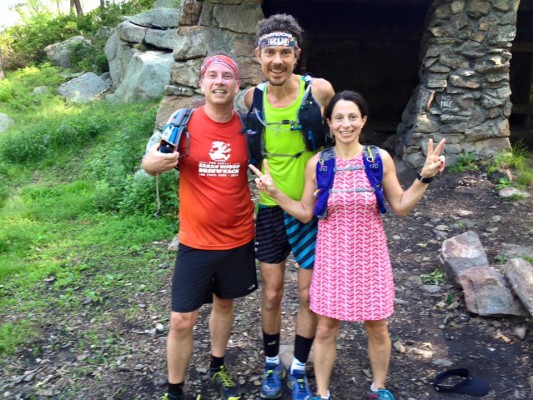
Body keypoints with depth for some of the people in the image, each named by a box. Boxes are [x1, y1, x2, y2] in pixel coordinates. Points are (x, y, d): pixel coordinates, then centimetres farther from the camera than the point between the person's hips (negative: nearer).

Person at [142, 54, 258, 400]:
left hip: (239, 238, 3)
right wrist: (156, 161, -28)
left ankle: (218, 367, 43)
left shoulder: (247, 126, -5)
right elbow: (150, 164, -5)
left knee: (225, 304, 20)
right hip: (196, 241, -2)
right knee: (182, 320, 1)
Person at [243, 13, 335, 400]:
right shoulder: (253, 98, -4)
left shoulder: (319, 90, -13)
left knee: (309, 294, 10)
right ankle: (272, 364, 35)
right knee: (271, 294, 12)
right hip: (270, 209, 2)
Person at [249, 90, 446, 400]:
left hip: (370, 256, 0)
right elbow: (305, 213, 1)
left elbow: (401, 207, 0)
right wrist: (274, 191, -10)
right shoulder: (317, 164, -6)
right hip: (332, 257, 0)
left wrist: (425, 177, -12)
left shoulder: (381, 159, -6)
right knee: (326, 330, 10)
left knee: (378, 329, 14)